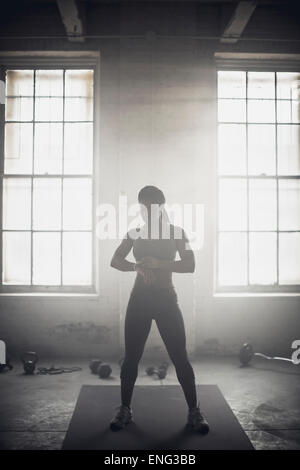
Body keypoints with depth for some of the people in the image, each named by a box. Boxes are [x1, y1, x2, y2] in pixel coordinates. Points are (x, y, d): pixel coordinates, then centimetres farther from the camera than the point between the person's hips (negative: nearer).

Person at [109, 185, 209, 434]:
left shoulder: (176, 232, 2)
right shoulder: (135, 233, 8)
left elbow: (190, 265, -9)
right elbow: (115, 261, 0)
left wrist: (158, 263, -22)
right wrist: (137, 266, -20)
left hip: (167, 300, -2)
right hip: (139, 299, 2)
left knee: (180, 357, -1)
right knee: (131, 356, 4)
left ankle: (194, 411, 13)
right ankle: (125, 409, 19)